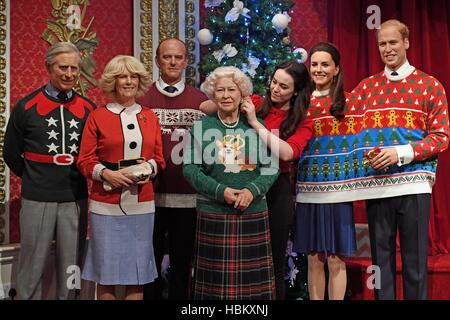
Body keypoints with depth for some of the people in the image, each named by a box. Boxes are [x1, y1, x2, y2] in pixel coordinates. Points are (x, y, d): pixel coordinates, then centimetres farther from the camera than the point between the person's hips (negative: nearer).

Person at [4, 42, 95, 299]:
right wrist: (33, 180, 8)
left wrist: (79, 178, 8)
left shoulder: (88, 108, 5)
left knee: (71, 267, 10)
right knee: (33, 267, 7)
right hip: (37, 199, -2)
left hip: (76, 199, 2)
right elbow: (12, 154, 8)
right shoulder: (26, 106, -1)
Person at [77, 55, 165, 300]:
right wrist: (106, 174, -18)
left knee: (138, 268, 8)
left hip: (142, 204, 3)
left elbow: (159, 158, 10)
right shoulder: (98, 117, 1)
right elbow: (85, 160, -1)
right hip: (106, 204, -2)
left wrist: (148, 168, -11)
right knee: (106, 269, 3)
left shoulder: (150, 117, 10)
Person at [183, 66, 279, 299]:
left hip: (253, 213, 1)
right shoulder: (201, 127, 4)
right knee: (215, 279, 1)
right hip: (212, 214, -1)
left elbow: (271, 167, 4)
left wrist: (252, 190, -13)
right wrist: (221, 191, -14)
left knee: (252, 279, 3)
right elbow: (190, 169, -2)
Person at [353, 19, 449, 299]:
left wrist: (401, 153, -14)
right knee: (381, 256, 9)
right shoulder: (365, 87, 11)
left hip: (414, 184, -2)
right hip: (376, 185, 2)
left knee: (415, 258, 4)